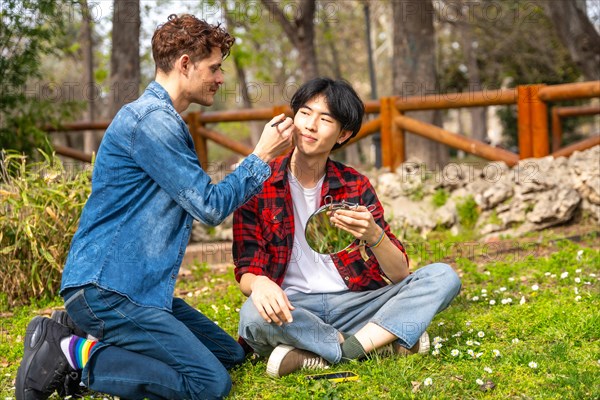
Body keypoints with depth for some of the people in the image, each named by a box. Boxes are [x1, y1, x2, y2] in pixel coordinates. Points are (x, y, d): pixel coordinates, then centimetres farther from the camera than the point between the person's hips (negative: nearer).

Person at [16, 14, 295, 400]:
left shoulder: (167, 121, 18)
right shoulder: (152, 120, -16)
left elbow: (200, 202, 24)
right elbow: (211, 207, -14)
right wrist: (262, 157, -4)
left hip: (141, 287, 11)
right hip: (105, 288, -11)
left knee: (231, 354, 11)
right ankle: (73, 352, -9)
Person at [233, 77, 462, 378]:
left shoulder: (355, 186, 6)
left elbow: (399, 274, 0)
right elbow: (246, 270, -5)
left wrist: (374, 235, -22)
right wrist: (258, 283, -31)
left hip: (352, 303, 3)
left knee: (442, 276, -14)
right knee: (253, 315, -37)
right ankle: (381, 342, -18)